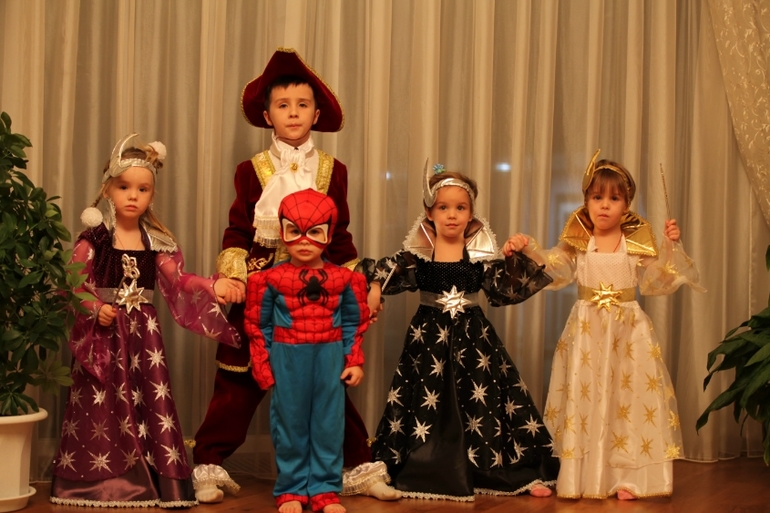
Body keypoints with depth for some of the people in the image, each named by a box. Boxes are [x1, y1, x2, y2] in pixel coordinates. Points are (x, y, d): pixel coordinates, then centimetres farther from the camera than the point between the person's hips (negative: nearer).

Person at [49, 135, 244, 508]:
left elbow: (178, 280, 0)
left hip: (142, 332, 3)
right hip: (102, 334, -3)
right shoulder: (92, 239, -4)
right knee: (101, 404, 0)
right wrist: (96, 310, -23)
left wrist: (212, 287, -15)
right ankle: (98, 479, 8)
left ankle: (158, 480, 5)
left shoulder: (157, 242, 6)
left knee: (150, 400, 2)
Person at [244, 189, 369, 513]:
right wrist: (263, 367, -1)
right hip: (287, 361, -1)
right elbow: (259, 327, 0)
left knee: (328, 426, 7)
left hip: (330, 360, 1)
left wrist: (355, 361, 2)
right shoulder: (271, 279, -6)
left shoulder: (344, 279, -1)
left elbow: (354, 324, 6)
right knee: (290, 425, 8)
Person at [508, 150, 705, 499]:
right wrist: (528, 248, -30)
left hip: (628, 329, 0)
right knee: (583, 396, 0)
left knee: (628, 397, -1)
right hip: (586, 330, 0)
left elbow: (655, 283, 2)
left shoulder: (638, 244, 2)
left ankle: (625, 476, 7)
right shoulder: (578, 243, 1)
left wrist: (671, 247, -8)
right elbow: (554, 267, -12)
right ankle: (580, 475, 8)